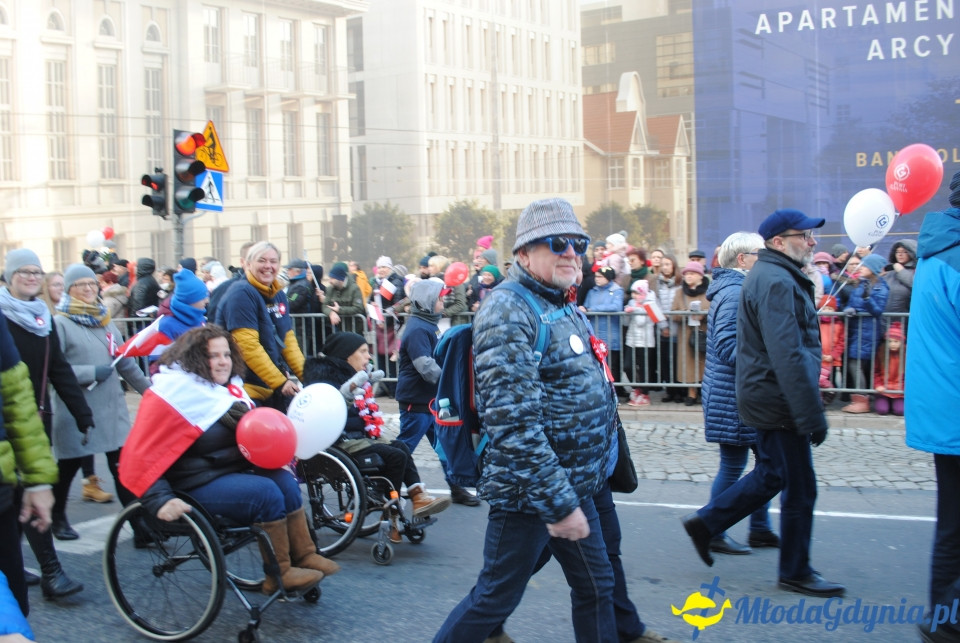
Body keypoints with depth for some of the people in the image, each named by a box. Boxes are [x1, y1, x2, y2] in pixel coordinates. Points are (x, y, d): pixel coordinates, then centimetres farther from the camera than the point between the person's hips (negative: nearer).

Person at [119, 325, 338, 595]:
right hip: (193, 486, -8)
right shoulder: (173, 392, -14)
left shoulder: (231, 389, 8)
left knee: (285, 481, -11)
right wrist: (160, 500, -28)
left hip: (232, 470, 8)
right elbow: (137, 458, -18)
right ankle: (279, 576, -12)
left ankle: (305, 557, -5)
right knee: (265, 493, -23)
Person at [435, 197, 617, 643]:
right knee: (496, 597, 2)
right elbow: (514, 422, -27)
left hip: (574, 486, 9)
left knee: (595, 586, 16)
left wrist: (573, 494, 19)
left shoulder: (564, 307, 12)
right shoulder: (508, 312, -19)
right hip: (530, 490, -9)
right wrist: (559, 503, -26)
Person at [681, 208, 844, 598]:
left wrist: (810, 409, 23)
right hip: (779, 402, -10)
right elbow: (788, 357, -26)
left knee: (772, 475, 20)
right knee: (800, 487, 1)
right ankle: (795, 572, 14)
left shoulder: (777, 277, 15)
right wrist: (811, 415, -25)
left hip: (770, 400, 10)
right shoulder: (775, 282, -19)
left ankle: (706, 522, 25)